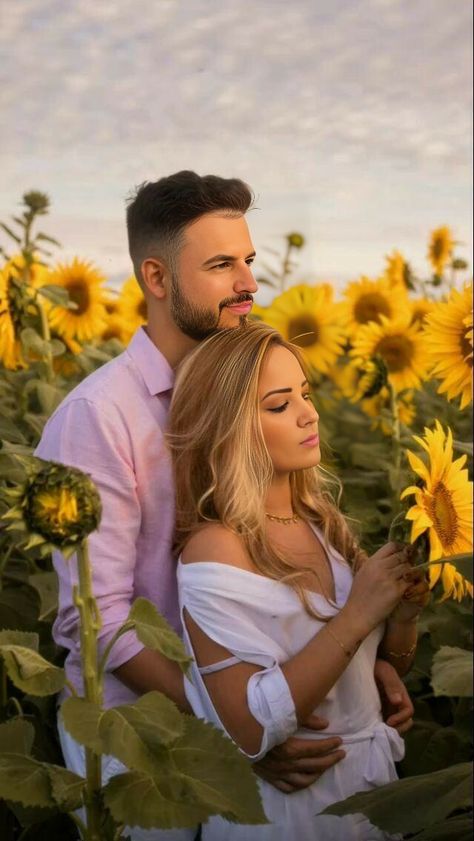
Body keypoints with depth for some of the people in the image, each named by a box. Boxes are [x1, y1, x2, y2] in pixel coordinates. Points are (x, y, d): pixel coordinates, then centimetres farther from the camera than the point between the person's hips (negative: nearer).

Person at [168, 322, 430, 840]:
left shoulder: (321, 522, -1)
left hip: (371, 782, 6)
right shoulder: (214, 552, -21)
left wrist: (404, 612, -13)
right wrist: (357, 615, -25)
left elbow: (388, 665, 8)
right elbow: (250, 730, -25)